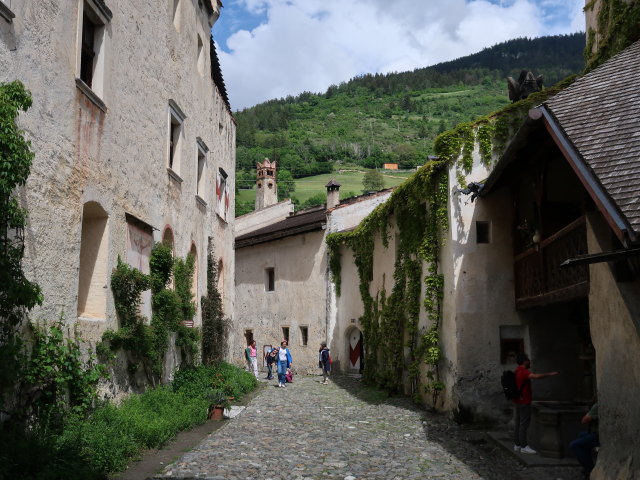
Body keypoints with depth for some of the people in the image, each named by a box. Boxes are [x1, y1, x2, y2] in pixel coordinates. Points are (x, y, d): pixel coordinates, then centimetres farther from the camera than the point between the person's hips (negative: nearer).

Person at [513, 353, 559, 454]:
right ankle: (524, 446, -3)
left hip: (518, 401, 10)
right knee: (524, 424, -6)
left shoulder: (518, 371, 13)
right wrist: (550, 374, -27)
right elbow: (536, 376, -35)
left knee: (518, 423, 12)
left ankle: (517, 445, 17)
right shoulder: (524, 372, -19)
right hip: (524, 401, -10)